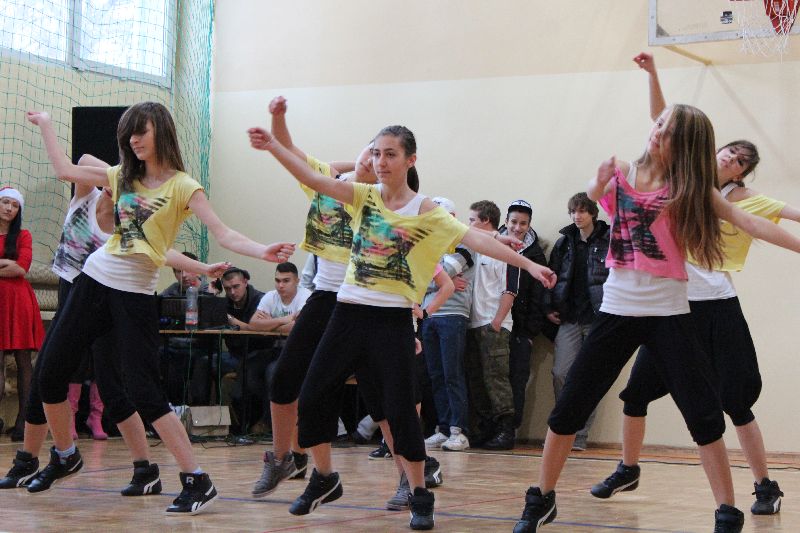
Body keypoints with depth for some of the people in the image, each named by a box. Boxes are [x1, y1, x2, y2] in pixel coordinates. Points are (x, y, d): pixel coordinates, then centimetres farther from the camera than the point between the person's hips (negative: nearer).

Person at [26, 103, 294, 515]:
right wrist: (45, 125, 26)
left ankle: (197, 481, -9)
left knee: (143, 391, -14)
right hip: (95, 279, 6)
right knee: (50, 371, 8)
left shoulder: (182, 186, -6)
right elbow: (64, 170, 20)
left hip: (135, 293, -6)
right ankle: (65, 457, 31)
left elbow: (222, 234, -14)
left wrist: (262, 251, -30)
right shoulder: (123, 176, 10)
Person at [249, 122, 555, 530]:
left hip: (392, 319, -4)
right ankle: (324, 478, 24)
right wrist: (273, 147, -18)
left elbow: (476, 239, -10)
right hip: (349, 312, 4)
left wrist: (527, 264, -18)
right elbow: (316, 181, -6)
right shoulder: (365, 196, 5)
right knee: (311, 397, 4)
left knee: (399, 409, -5)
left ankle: (419, 494, 11)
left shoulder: (425, 211, -4)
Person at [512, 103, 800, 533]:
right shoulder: (623, 175, 3)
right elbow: (592, 193, -17)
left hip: (668, 313, -1)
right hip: (617, 309, 2)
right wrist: (601, 181, -40)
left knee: (704, 416, -7)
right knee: (568, 409, 4)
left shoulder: (691, 188, -1)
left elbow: (747, 221, -9)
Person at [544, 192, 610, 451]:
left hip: (597, 320, -3)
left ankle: (580, 435, 5)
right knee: (561, 373, -7)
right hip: (568, 318, 3)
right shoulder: (564, 242, 11)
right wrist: (549, 308, 5)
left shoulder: (608, 242, -1)